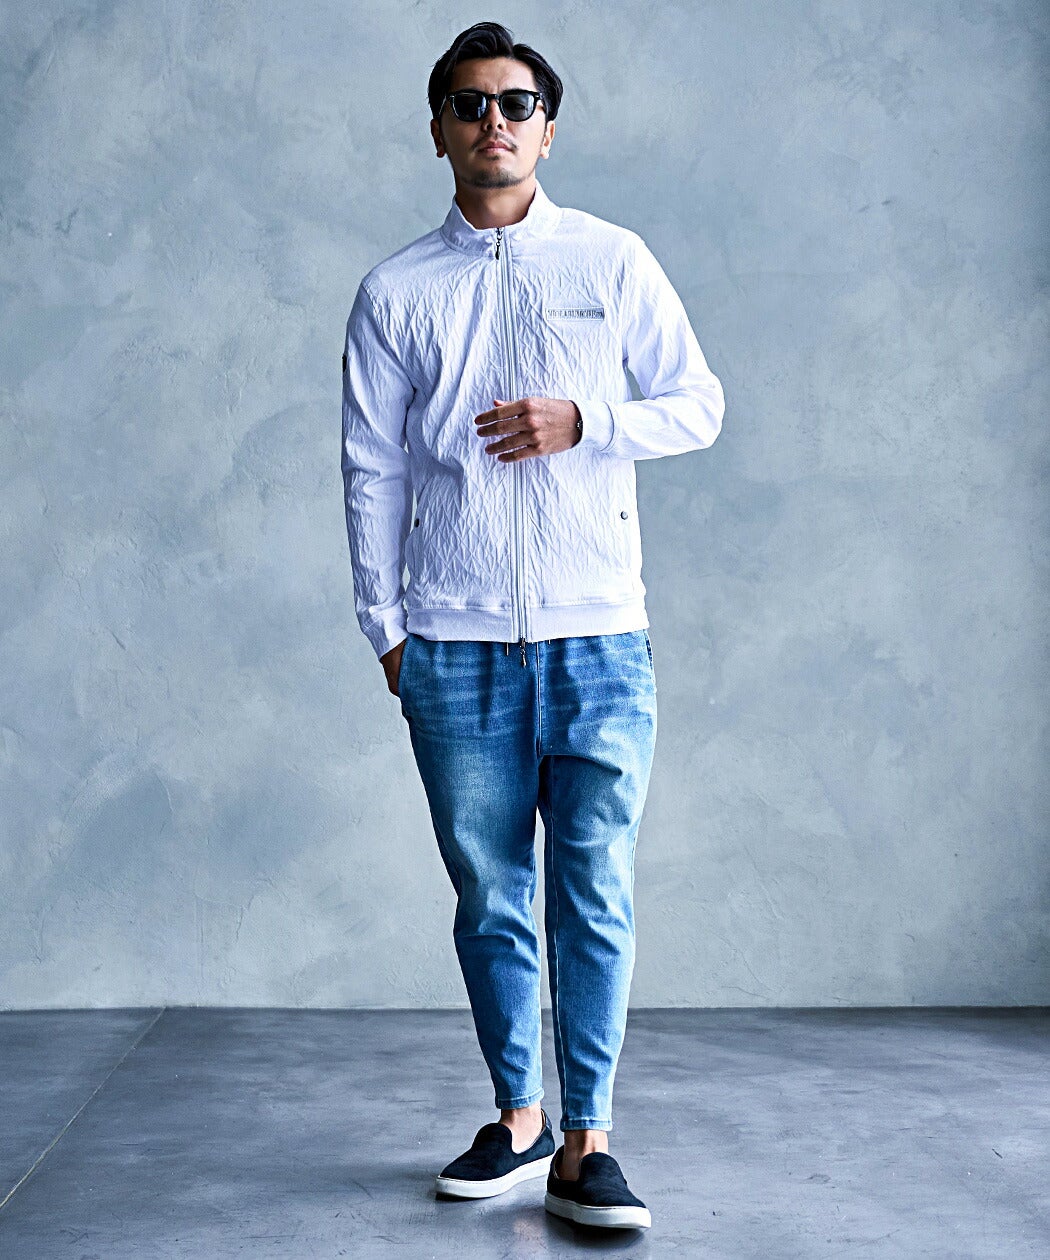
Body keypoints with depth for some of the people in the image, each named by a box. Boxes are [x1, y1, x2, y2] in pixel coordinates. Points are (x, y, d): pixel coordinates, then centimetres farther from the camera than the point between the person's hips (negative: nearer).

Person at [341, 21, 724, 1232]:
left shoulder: (614, 260, 7)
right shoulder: (395, 291, 8)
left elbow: (698, 403, 10)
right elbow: (371, 465, 9)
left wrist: (582, 422, -8)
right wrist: (382, 625, 5)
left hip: (597, 635, -1)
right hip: (455, 644, 1)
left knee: (594, 894, -2)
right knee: (489, 896, 8)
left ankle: (585, 1144, 7)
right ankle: (516, 1116, 23)